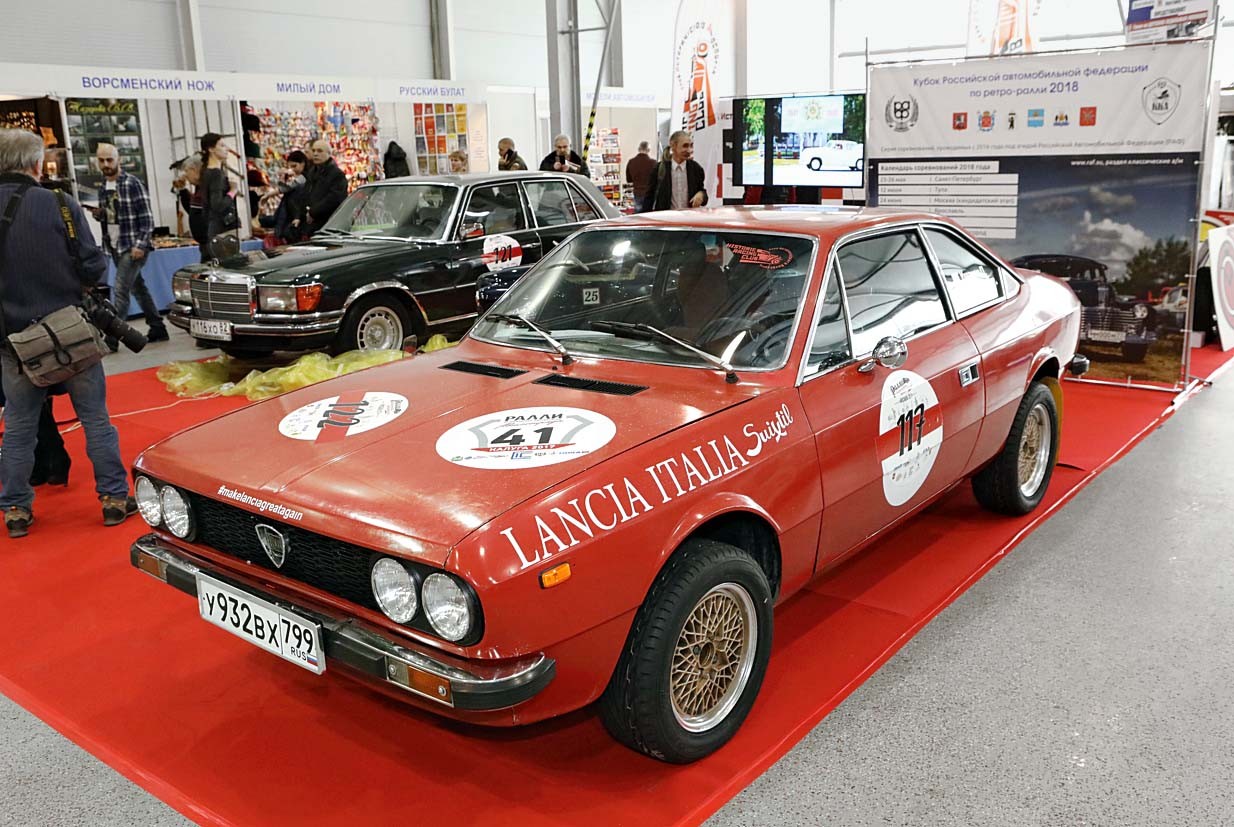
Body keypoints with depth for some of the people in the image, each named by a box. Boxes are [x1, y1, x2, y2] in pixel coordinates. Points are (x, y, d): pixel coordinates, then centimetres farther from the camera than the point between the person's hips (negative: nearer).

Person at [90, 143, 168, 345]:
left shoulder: (132, 183, -9)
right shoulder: (103, 188, 12)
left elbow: (146, 217, -12)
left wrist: (140, 245, -19)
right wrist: (99, 214, -2)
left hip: (133, 246, -8)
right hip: (115, 246, 8)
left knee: (120, 290, -12)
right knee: (138, 288, 13)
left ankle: (111, 338, -10)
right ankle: (157, 329, 23)